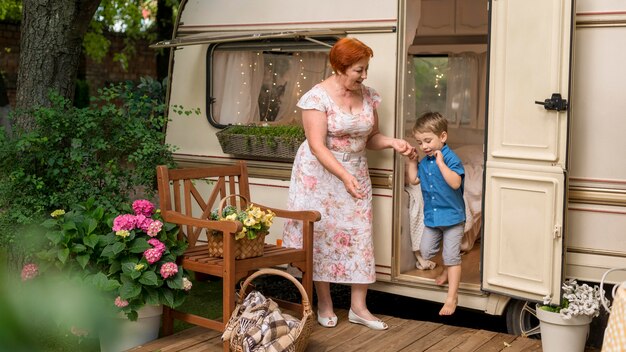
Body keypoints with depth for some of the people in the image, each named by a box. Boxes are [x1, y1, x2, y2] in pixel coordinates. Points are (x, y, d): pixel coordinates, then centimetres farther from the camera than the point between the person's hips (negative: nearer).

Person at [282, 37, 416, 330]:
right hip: (320, 173, -5)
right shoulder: (317, 97, -15)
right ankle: (325, 304, 18)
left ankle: (358, 307, 12)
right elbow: (317, 145, -21)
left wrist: (393, 142, -9)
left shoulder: (367, 96, 2)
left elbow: (370, 137, 12)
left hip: (356, 172, 5)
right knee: (321, 234, 2)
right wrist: (344, 176, -29)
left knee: (359, 235, 3)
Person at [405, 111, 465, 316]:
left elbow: (455, 183, -33)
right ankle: (447, 270, 42)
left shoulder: (451, 159, -19)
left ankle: (452, 297, 6)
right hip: (431, 216, 7)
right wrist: (411, 161, 4)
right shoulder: (425, 162, 3)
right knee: (425, 251, 15)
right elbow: (414, 179, 14)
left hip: (452, 216, -7)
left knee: (451, 257, -1)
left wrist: (441, 163, -34)